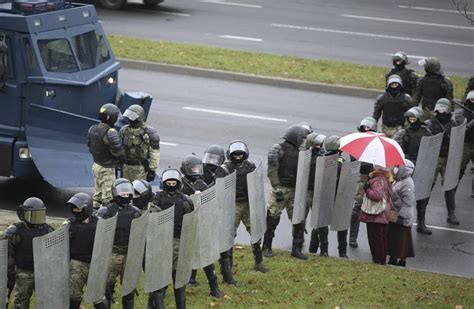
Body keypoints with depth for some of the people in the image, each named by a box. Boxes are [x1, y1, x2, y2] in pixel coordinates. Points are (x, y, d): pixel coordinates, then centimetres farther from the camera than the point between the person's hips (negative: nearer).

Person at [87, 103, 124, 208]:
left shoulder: (92, 129, 0)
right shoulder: (110, 132, -25)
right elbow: (117, 150, -24)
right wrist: (122, 157, -4)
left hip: (96, 165, 8)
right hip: (107, 168, -8)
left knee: (97, 193, 20)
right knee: (107, 195, 1)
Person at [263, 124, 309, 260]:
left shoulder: (298, 151, 11)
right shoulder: (279, 150, -9)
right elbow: (272, 171, -13)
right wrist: (277, 189, -17)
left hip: (294, 190, 6)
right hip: (281, 189, -6)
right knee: (272, 219, 0)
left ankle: (297, 249, 11)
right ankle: (267, 247, 13)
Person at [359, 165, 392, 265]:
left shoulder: (376, 181, -18)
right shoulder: (385, 181, 13)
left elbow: (377, 195, -32)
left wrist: (367, 190, -19)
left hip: (375, 216, -10)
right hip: (384, 216, 10)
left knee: (375, 239, -3)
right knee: (382, 239, 16)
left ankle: (377, 261, -1)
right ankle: (382, 261, 24)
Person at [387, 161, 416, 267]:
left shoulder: (408, 184, -20)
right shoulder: (398, 181, 10)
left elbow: (407, 202, -23)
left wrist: (401, 214, -24)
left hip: (402, 218, -10)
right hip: (393, 216, 10)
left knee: (401, 240, 1)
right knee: (392, 238, 17)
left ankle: (402, 261, 11)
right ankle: (393, 259, 28)